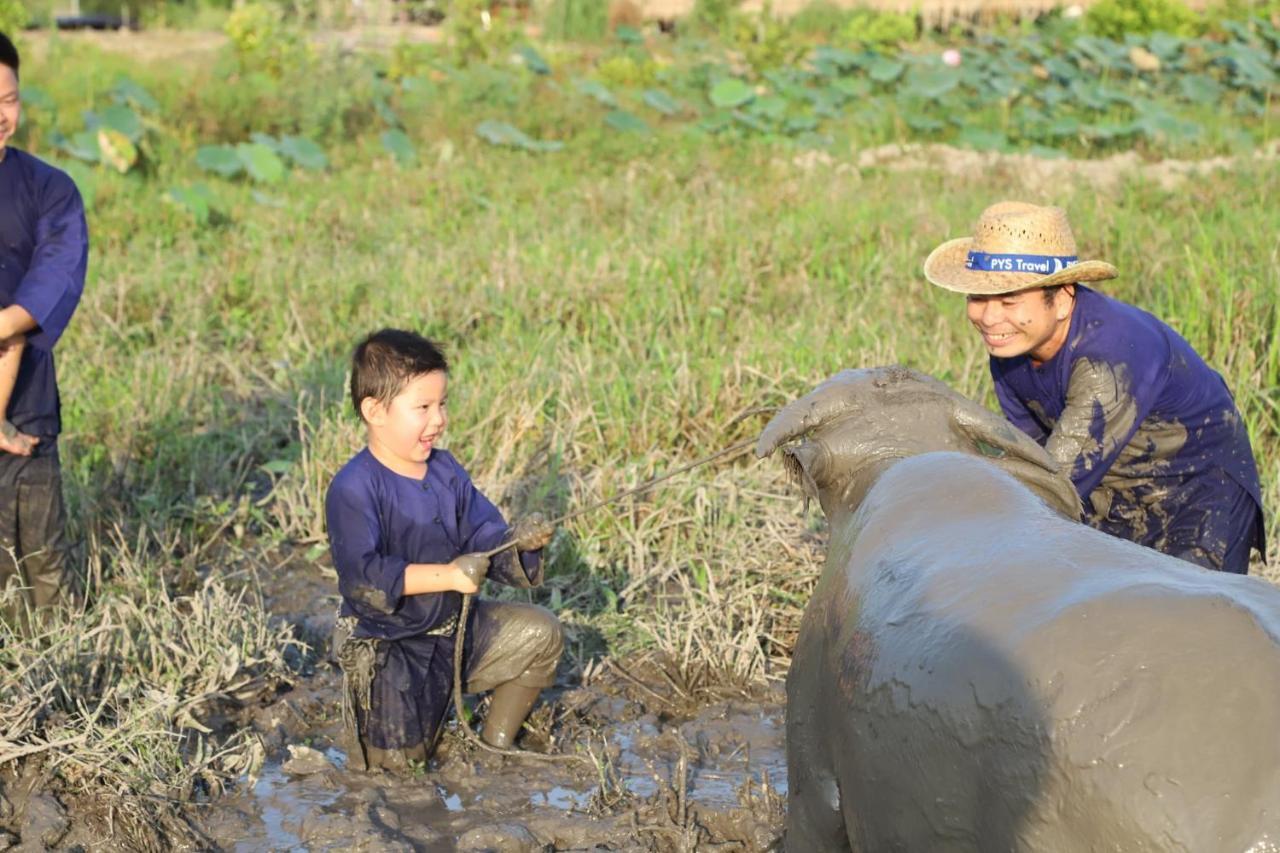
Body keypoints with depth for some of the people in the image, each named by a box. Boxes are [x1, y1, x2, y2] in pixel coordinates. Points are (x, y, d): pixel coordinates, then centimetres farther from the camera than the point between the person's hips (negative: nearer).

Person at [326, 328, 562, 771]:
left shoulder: (445, 470, 1)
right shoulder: (353, 489, -22)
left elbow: (483, 538, 1)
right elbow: (362, 577, -31)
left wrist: (517, 540, -23)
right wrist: (449, 575, -35)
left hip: (454, 627, 7)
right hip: (384, 644, -6)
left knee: (539, 633, -1)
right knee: (398, 760, -7)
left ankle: (495, 746, 14)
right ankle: (361, 689, 26)